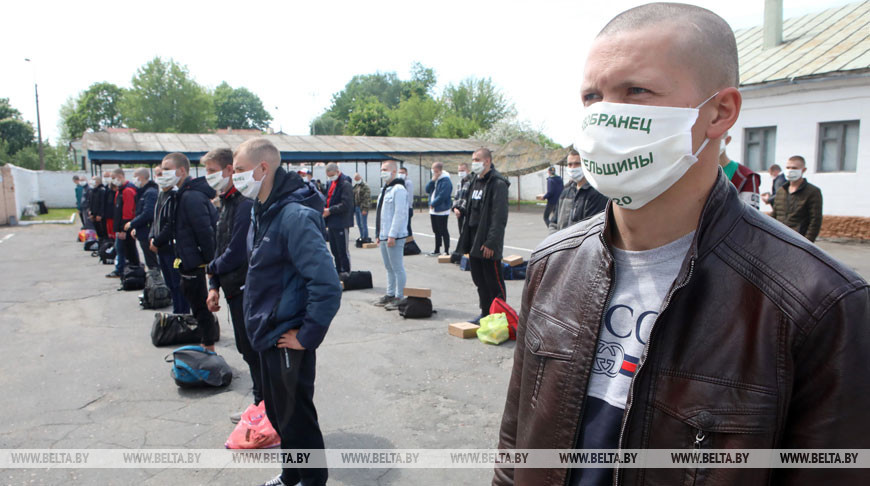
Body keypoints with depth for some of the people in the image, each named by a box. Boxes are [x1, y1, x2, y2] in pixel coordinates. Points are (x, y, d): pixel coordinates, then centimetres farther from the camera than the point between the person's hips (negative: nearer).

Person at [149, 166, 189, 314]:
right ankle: (177, 312, 27)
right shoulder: (161, 194, 13)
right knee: (170, 283, 16)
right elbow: (156, 219, 19)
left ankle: (182, 313, 7)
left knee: (177, 283, -2)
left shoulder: (175, 195, -16)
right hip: (162, 248, 9)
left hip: (172, 247, -9)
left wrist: (156, 242, -13)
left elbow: (171, 224, -19)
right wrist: (152, 238, 5)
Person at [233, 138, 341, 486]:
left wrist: (307, 336, -21)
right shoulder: (263, 211, 6)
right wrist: (260, 320, 16)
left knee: (296, 418, 7)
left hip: (288, 340, -9)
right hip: (268, 335, 9)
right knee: (277, 412, 23)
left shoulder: (294, 215, -24)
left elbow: (327, 285, -29)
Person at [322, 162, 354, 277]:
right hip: (331, 222, 9)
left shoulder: (345, 184, -13)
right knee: (334, 249, 15)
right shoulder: (332, 183, 15)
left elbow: (346, 205, -20)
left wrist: (330, 210, -17)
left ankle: (346, 272, 8)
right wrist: (325, 209, 5)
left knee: (343, 250, -1)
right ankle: (338, 270, 26)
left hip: (341, 223, -9)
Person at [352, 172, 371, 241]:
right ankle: (362, 236, 23)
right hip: (356, 207, 8)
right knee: (359, 224, 13)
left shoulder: (365, 186, -9)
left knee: (363, 224, -6)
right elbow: (352, 197, 20)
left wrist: (365, 209, -20)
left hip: (362, 208, -8)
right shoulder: (355, 187, 15)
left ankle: (365, 238, 0)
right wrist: (353, 208, 15)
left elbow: (367, 198, -16)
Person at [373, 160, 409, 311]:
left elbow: (399, 214, -19)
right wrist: (379, 234, 19)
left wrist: (392, 235, -21)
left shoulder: (398, 189, -13)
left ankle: (399, 298, 5)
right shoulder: (385, 190, 18)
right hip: (384, 237, 10)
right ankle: (390, 294, 25)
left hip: (394, 237, -10)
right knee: (389, 268, 16)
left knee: (397, 268, -2)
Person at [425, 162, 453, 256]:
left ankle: (446, 251, 5)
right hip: (433, 210, 9)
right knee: (436, 231, 15)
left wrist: (433, 204, -13)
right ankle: (437, 250, 25)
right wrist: (432, 180, -7)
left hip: (442, 211, -9)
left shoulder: (446, 181, -16)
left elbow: (442, 196, -22)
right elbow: (427, 190, 6)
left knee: (443, 231, -2)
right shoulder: (435, 180, 12)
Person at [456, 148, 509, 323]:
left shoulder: (498, 183, -12)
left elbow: (499, 217, -18)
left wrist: (491, 243, -21)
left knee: (494, 281, 0)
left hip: (488, 243, -9)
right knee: (479, 280, 15)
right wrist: (462, 210, 8)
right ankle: (485, 313, 27)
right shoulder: (475, 181, 15)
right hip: (473, 240, 9)